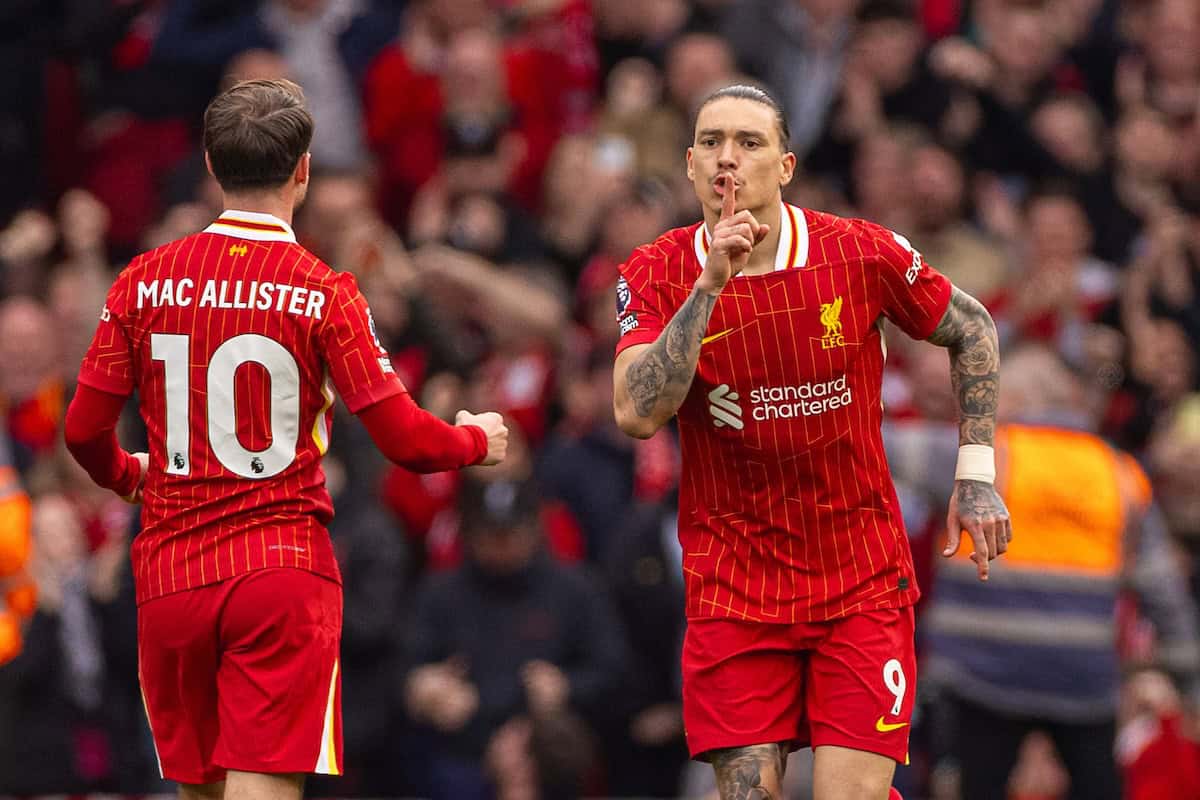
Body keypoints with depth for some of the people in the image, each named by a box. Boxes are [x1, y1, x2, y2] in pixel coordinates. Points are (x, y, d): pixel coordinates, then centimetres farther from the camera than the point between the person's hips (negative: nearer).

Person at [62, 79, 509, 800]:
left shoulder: (145, 280, 2)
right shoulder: (322, 292, -7)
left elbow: (85, 430, 5)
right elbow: (404, 440, -7)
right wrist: (478, 441, 15)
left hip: (169, 574, 3)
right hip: (282, 568, -3)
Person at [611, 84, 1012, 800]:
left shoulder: (863, 252, -6)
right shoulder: (659, 273, -5)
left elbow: (973, 330, 10)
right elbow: (637, 413, -19)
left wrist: (977, 474, 7)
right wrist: (710, 283, -24)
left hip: (863, 579, -1)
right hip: (733, 590, 1)